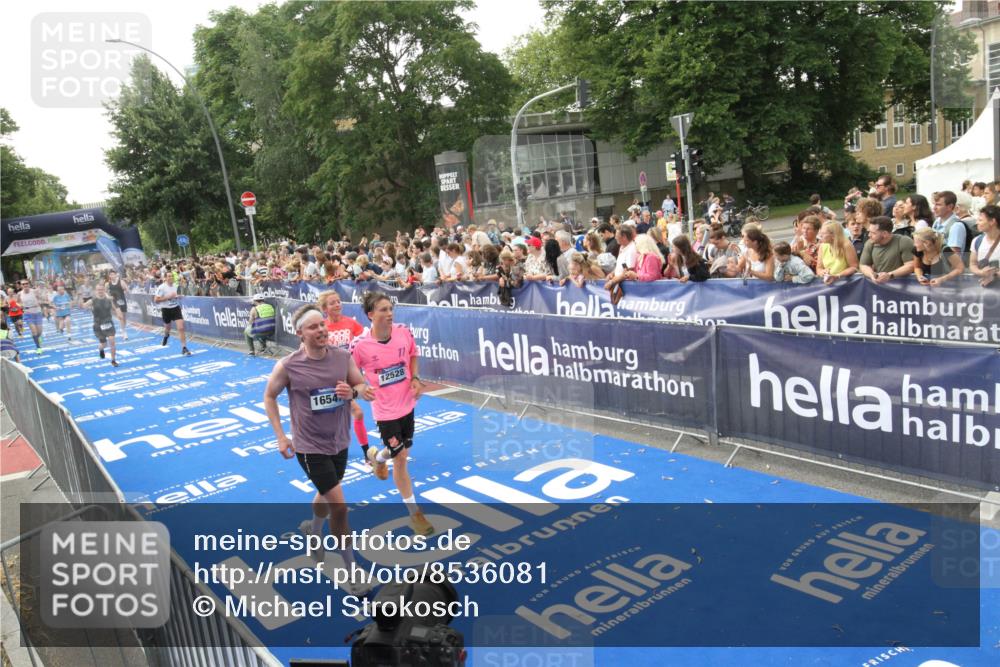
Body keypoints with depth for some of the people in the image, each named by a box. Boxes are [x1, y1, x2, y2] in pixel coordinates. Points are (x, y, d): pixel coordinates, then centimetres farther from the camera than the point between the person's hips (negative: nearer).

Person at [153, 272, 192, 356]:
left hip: (175, 308, 2)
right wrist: (167, 297, -23)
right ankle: (166, 336, 58)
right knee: (167, 328, 19)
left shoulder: (175, 286, 3)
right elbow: (155, 300, -16)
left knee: (181, 328, -13)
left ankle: (184, 348, -12)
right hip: (166, 310, -2)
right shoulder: (161, 287, -13)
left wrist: (177, 297, 1)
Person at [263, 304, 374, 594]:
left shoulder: (343, 357, -9)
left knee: (326, 496, 25)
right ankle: (352, 569, 9)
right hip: (310, 447, -4)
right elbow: (269, 397, 0)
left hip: (340, 442, 5)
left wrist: (353, 391, -22)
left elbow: (365, 388, 2)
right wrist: (280, 436, -4)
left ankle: (313, 529, 58)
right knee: (339, 506, -9)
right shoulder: (287, 366, -17)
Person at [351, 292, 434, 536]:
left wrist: (415, 378, -6)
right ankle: (414, 512, 18)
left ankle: (378, 457, 60)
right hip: (385, 409, -5)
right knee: (400, 458, 1)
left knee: (400, 449, 22)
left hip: (407, 403, 5)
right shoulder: (361, 345, -21)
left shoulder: (404, 331, -11)